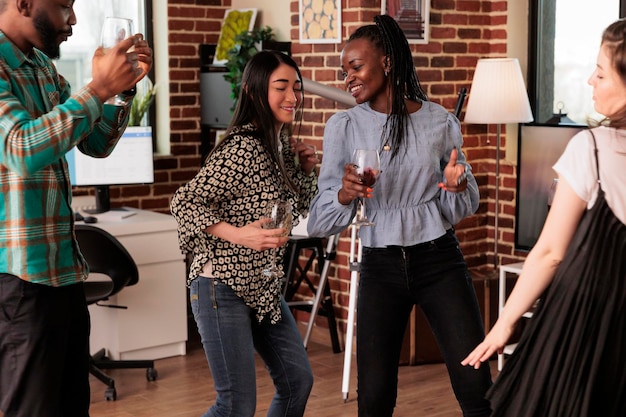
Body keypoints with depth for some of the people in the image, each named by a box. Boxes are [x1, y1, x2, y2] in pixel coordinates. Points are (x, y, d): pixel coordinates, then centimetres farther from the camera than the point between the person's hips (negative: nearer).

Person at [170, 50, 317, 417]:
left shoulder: (282, 144, 8)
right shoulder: (243, 147, -18)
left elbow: (299, 207, 20)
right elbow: (185, 202, -19)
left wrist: (306, 170, 3)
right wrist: (238, 235, -30)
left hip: (264, 287, 9)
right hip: (224, 285, -9)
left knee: (298, 381, 13)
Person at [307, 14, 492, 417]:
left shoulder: (440, 122, -1)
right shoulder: (343, 127, -2)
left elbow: (462, 208, 10)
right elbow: (320, 221, -3)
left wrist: (457, 186, -13)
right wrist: (344, 195, -25)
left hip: (439, 260, 0)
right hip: (380, 266, 0)